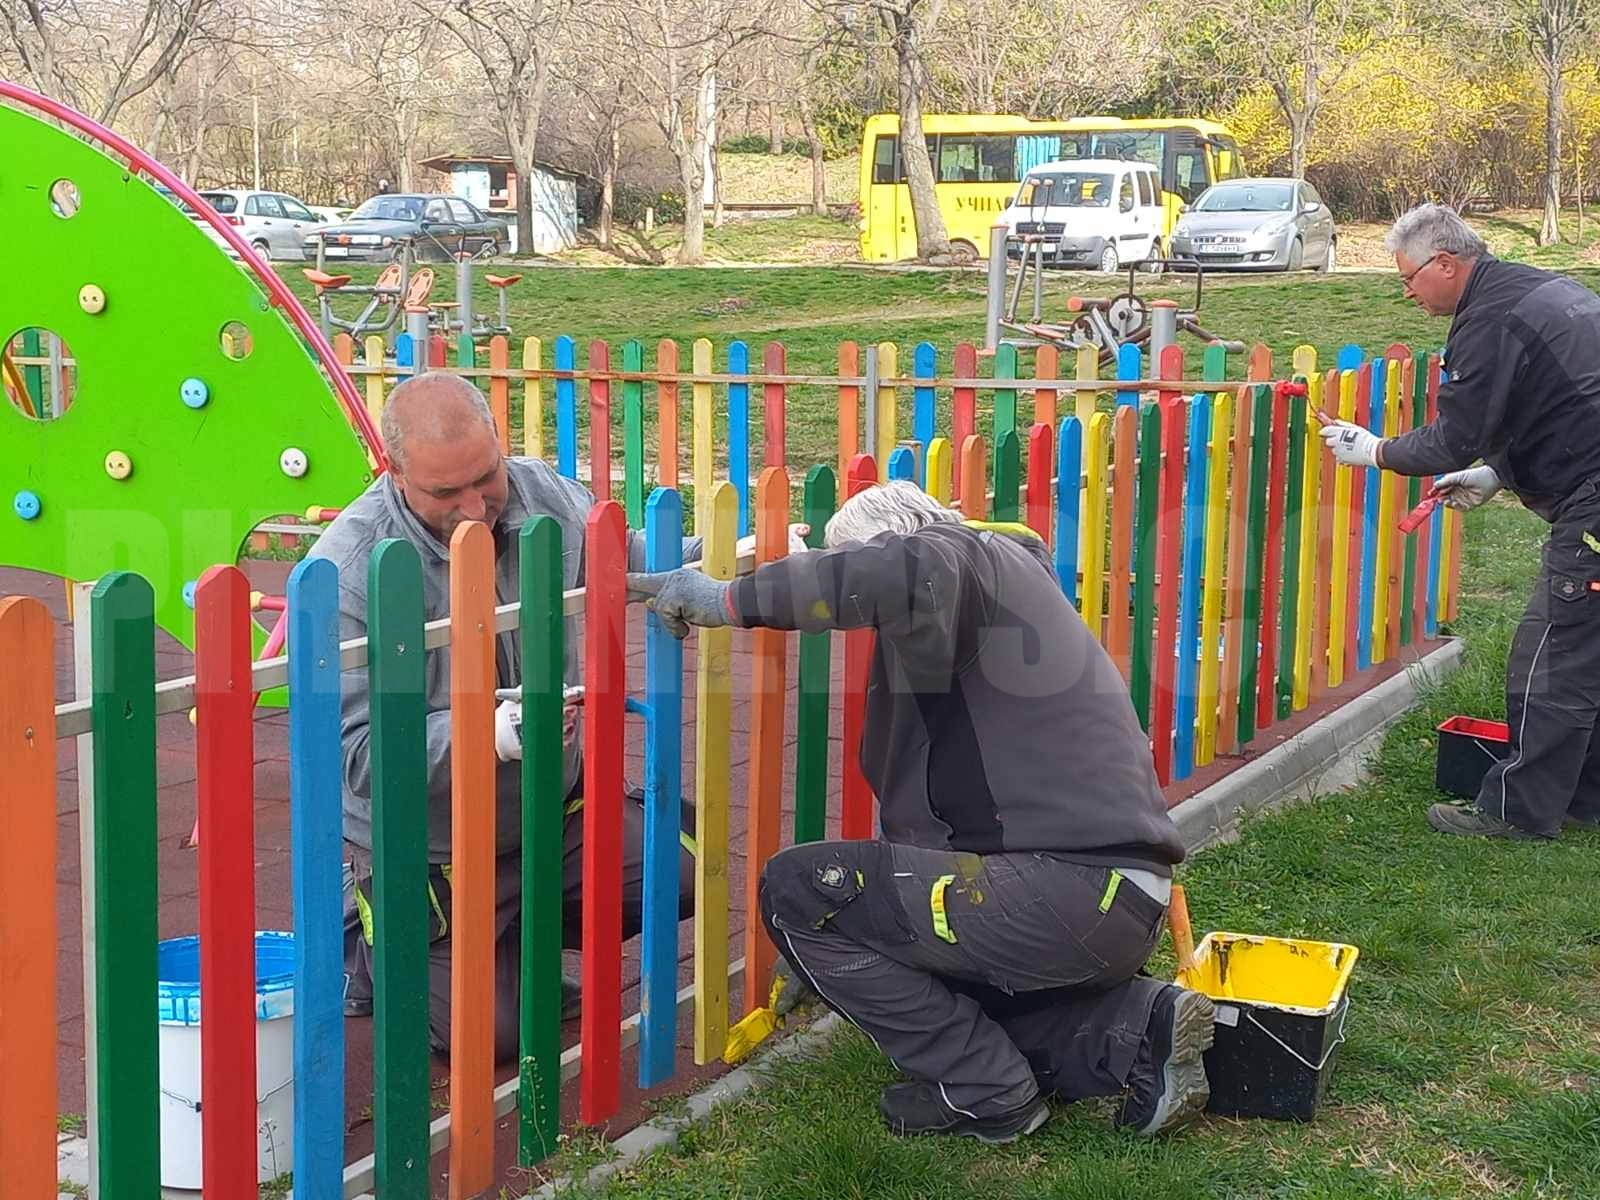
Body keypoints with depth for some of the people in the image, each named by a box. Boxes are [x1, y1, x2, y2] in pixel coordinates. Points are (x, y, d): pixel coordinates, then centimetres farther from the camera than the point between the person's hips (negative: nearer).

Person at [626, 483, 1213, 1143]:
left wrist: (732, 600, -21)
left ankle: (985, 1093, 0)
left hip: (1069, 890, -11)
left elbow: (907, 572, -32)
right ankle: (1132, 1029, 11)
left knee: (799, 888, -9)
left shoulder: (973, 561, -3)